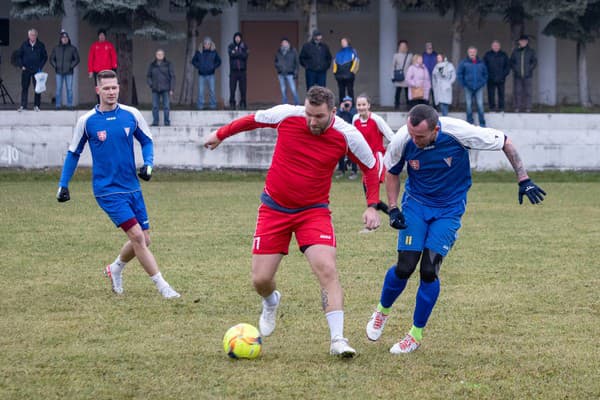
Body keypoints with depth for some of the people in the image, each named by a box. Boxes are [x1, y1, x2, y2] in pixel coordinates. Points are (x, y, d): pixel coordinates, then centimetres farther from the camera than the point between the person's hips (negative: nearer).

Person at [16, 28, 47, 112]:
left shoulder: (41, 45, 3)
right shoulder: (24, 45, 4)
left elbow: (45, 57, 8)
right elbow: (19, 55, 10)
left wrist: (40, 66, -3)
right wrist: (22, 65, -1)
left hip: (37, 70, 0)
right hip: (26, 70, 0)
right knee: (24, 88, 0)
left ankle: (36, 106, 6)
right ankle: (23, 106, 1)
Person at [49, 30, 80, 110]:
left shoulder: (72, 49, 3)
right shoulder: (56, 49, 8)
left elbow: (77, 59, 4)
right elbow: (51, 59, 13)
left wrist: (71, 66, -6)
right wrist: (55, 66, -1)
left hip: (69, 72, -1)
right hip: (59, 73, 1)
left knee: (69, 89, -2)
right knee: (58, 89, 0)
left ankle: (69, 105, 3)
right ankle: (58, 105, 3)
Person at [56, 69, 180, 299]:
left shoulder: (131, 115, 0)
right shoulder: (87, 121, -5)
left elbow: (146, 141, 14)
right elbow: (73, 153, 7)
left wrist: (148, 163, -5)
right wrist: (63, 184, 5)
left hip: (132, 187, 4)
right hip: (108, 191, -4)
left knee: (143, 240, 7)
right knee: (137, 236, -16)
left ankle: (115, 269, 35)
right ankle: (162, 287, -10)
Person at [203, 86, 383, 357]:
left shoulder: (347, 136, -14)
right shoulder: (286, 115, -14)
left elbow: (370, 166, 4)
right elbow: (252, 120, 7)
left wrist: (372, 205, -3)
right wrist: (220, 134, 19)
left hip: (314, 210, -1)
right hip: (274, 208, 1)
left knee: (327, 269, -23)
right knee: (261, 279, 1)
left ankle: (337, 339, -19)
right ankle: (271, 303, 39)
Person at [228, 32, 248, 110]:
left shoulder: (244, 46, 7)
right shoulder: (231, 46, 7)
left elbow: (245, 56, -8)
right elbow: (231, 54, -11)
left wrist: (236, 53, -11)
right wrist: (240, 54, -14)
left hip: (242, 70, 0)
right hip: (233, 70, 0)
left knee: (243, 89, -1)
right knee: (232, 88, -4)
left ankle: (243, 104, 4)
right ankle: (232, 104, 1)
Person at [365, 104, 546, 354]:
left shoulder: (459, 132, -27)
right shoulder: (402, 140, -21)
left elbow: (505, 143, -13)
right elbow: (392, 172, 2)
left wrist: (523, 180, -13)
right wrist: (393, 208, -6)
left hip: (449, 209, -1)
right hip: (415, 204, 1)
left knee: (429, 270, -11)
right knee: (405, 267, -8)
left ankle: (417, 333, 7)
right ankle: (382, 310, 23)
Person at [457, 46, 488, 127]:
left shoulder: (481, 63, 6)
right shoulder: (464, 63, 0)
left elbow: (485, 74, 15)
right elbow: (459, 74, 2)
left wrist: (483, 83, 5)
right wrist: (464, 84, -3)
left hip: (479, 87, 0)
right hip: (468, 88, 0)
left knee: (480, 105, -6)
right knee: (469, 105, 3)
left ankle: (482, 123, -2)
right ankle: (470, 122, 11)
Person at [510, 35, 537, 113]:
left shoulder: (531, 51, 5)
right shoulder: (515, 51, 8)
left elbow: (534, 62, 6)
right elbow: (511, 62, 12)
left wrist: (529, 69, -5)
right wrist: (515, 69, -2)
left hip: (527, 76, -1)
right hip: (517, 76, 1)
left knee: (527, 92, -2)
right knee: (517, 92, -1)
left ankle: (528, 108, 2)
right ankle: (517, 107, 3)